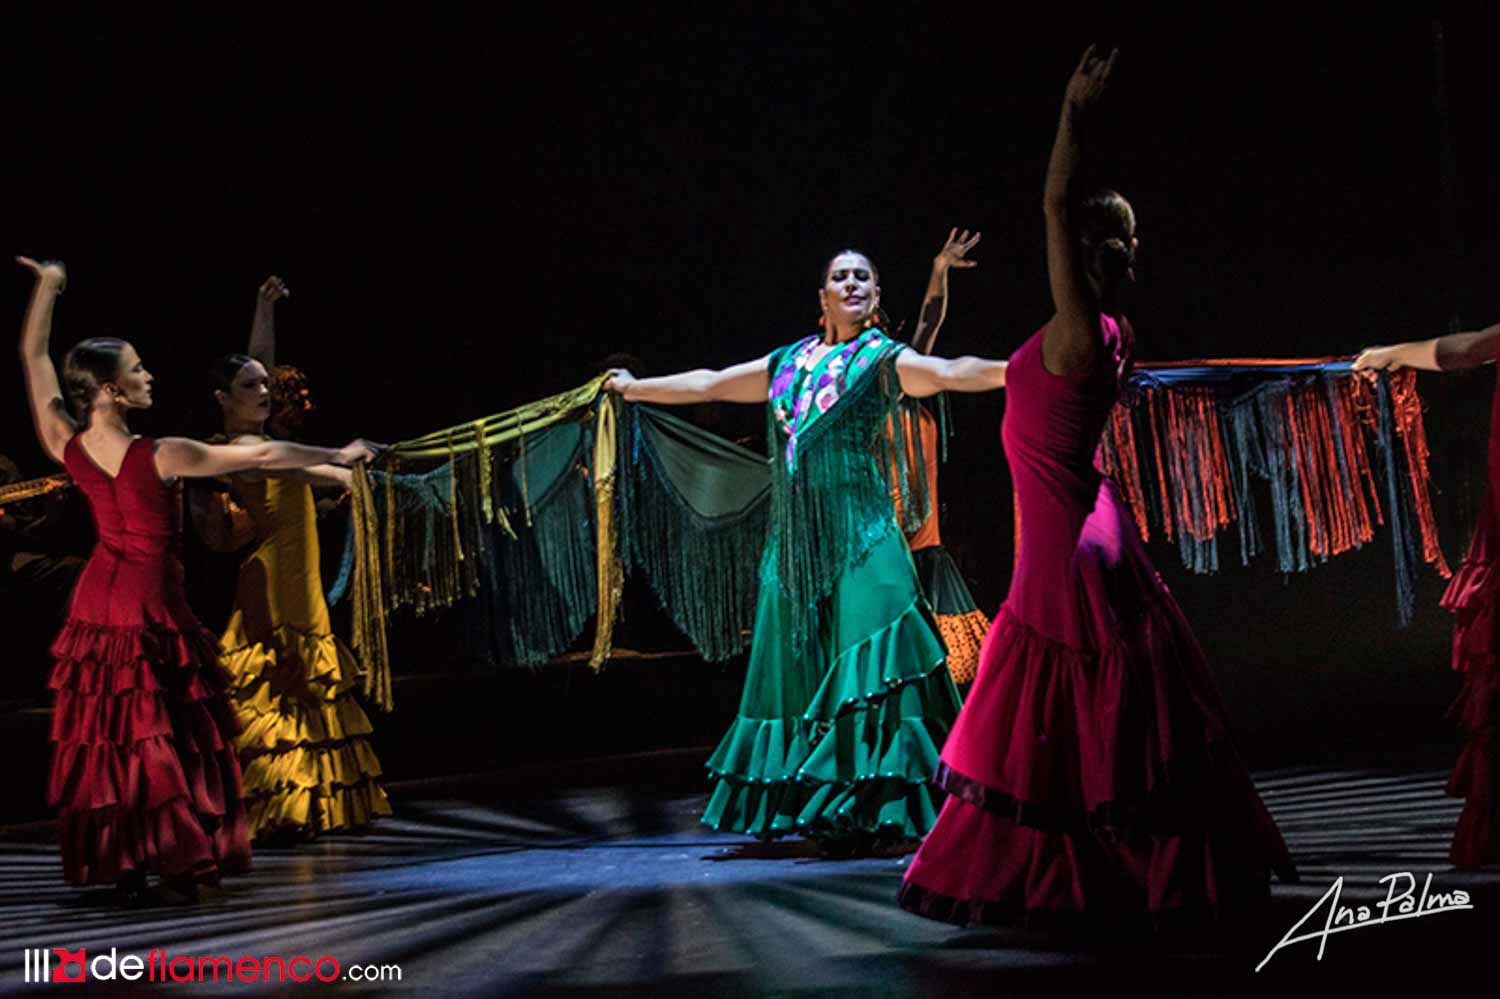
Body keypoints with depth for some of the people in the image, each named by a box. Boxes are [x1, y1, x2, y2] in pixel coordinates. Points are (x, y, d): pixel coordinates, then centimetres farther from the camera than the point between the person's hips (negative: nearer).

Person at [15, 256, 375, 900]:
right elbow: (263, 456, -14)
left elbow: (32, 356, 5)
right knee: (164, 739, 2)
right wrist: (339, 456, -3)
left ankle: (122, 868, 14)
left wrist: (47, 285, 14)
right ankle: (177, 865, 4)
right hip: (153, 605, -6)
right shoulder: (162, 457, -22)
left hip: (98, 598, 6)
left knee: (106, 738, 9)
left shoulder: (67, 447, -8)